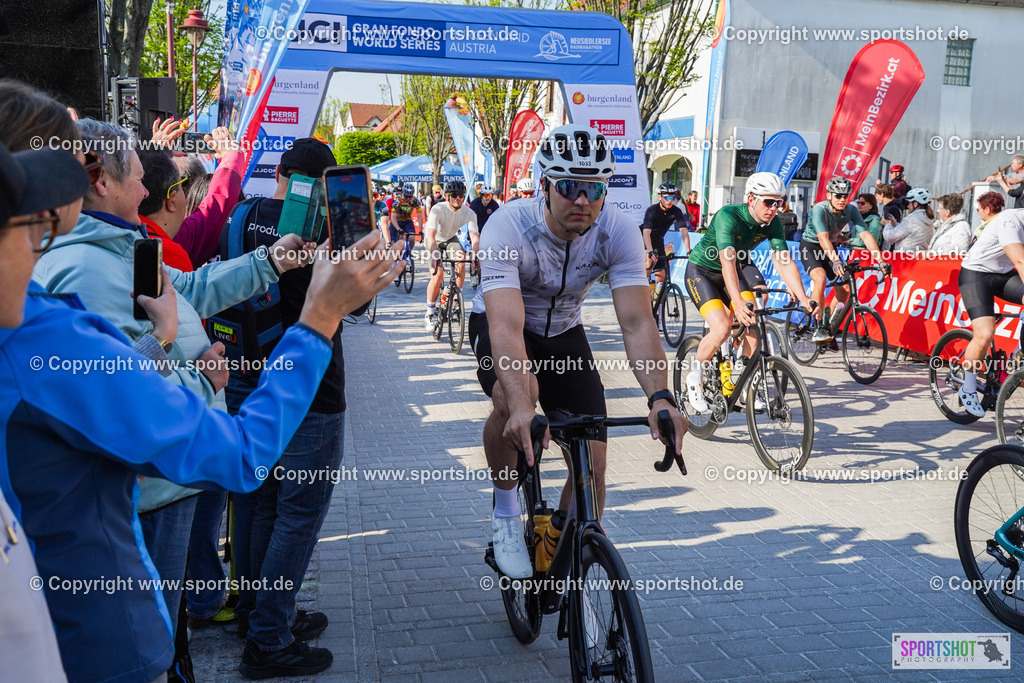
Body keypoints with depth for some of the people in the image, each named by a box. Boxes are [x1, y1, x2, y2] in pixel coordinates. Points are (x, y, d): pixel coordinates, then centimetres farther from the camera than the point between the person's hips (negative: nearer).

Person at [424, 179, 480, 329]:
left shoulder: (469, 213, -22)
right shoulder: (438, 210, -30)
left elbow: (475, 238, -29)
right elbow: (431, 236, -41)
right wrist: (435, 257, -56)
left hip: (451, 239, 3)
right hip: (436, 241, -3)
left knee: (461, 261, -27)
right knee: (438, 275, -19)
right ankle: (430, 313, -2)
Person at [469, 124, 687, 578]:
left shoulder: (619, 232, -24)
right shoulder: (509, 227, -33)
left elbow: (637, 322, -32)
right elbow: (506, 325, -44)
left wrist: (659, 397, -49)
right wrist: (520, 405, -60)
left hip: (562, 331, 3)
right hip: (499, 323, -3)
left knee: (593, 457, -8)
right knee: (514, 396, -37)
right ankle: (506, 511, -9)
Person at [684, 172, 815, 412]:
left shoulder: (773, 224, -12)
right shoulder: (728, 216, -30)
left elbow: (784, 261, -18)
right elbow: (727, 260, -42)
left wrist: (803, 298, -32)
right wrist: (738, 302, -55)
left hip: (737, 270, 6)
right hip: (701, 271, -6)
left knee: (753, 322, -15)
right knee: (722, 327, -24)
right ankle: (695, 377, -1)